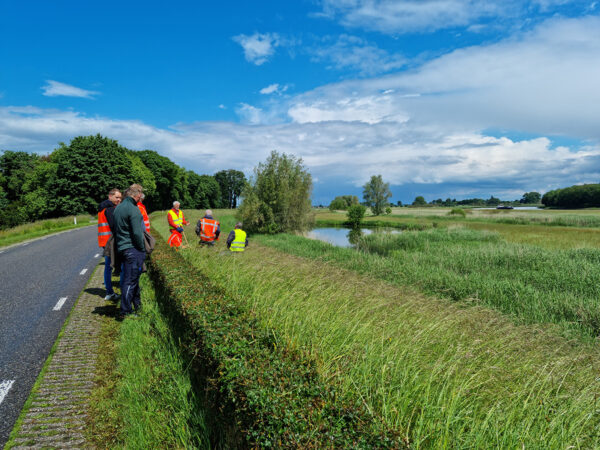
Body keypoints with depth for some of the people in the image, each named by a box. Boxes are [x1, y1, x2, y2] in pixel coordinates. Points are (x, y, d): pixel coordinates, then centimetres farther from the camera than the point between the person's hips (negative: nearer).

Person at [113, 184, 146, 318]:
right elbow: (137, 233, -19)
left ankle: (137, 305, 31)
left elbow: (116, 229, 18)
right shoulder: (133, 209, -16)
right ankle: (125, 312, 2)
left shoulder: (118, 208, 13)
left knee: (134, 277, 20)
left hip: (121, 248, 9)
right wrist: (143, 249, -8)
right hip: (133, 249, -9)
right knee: (130, 280, -3)